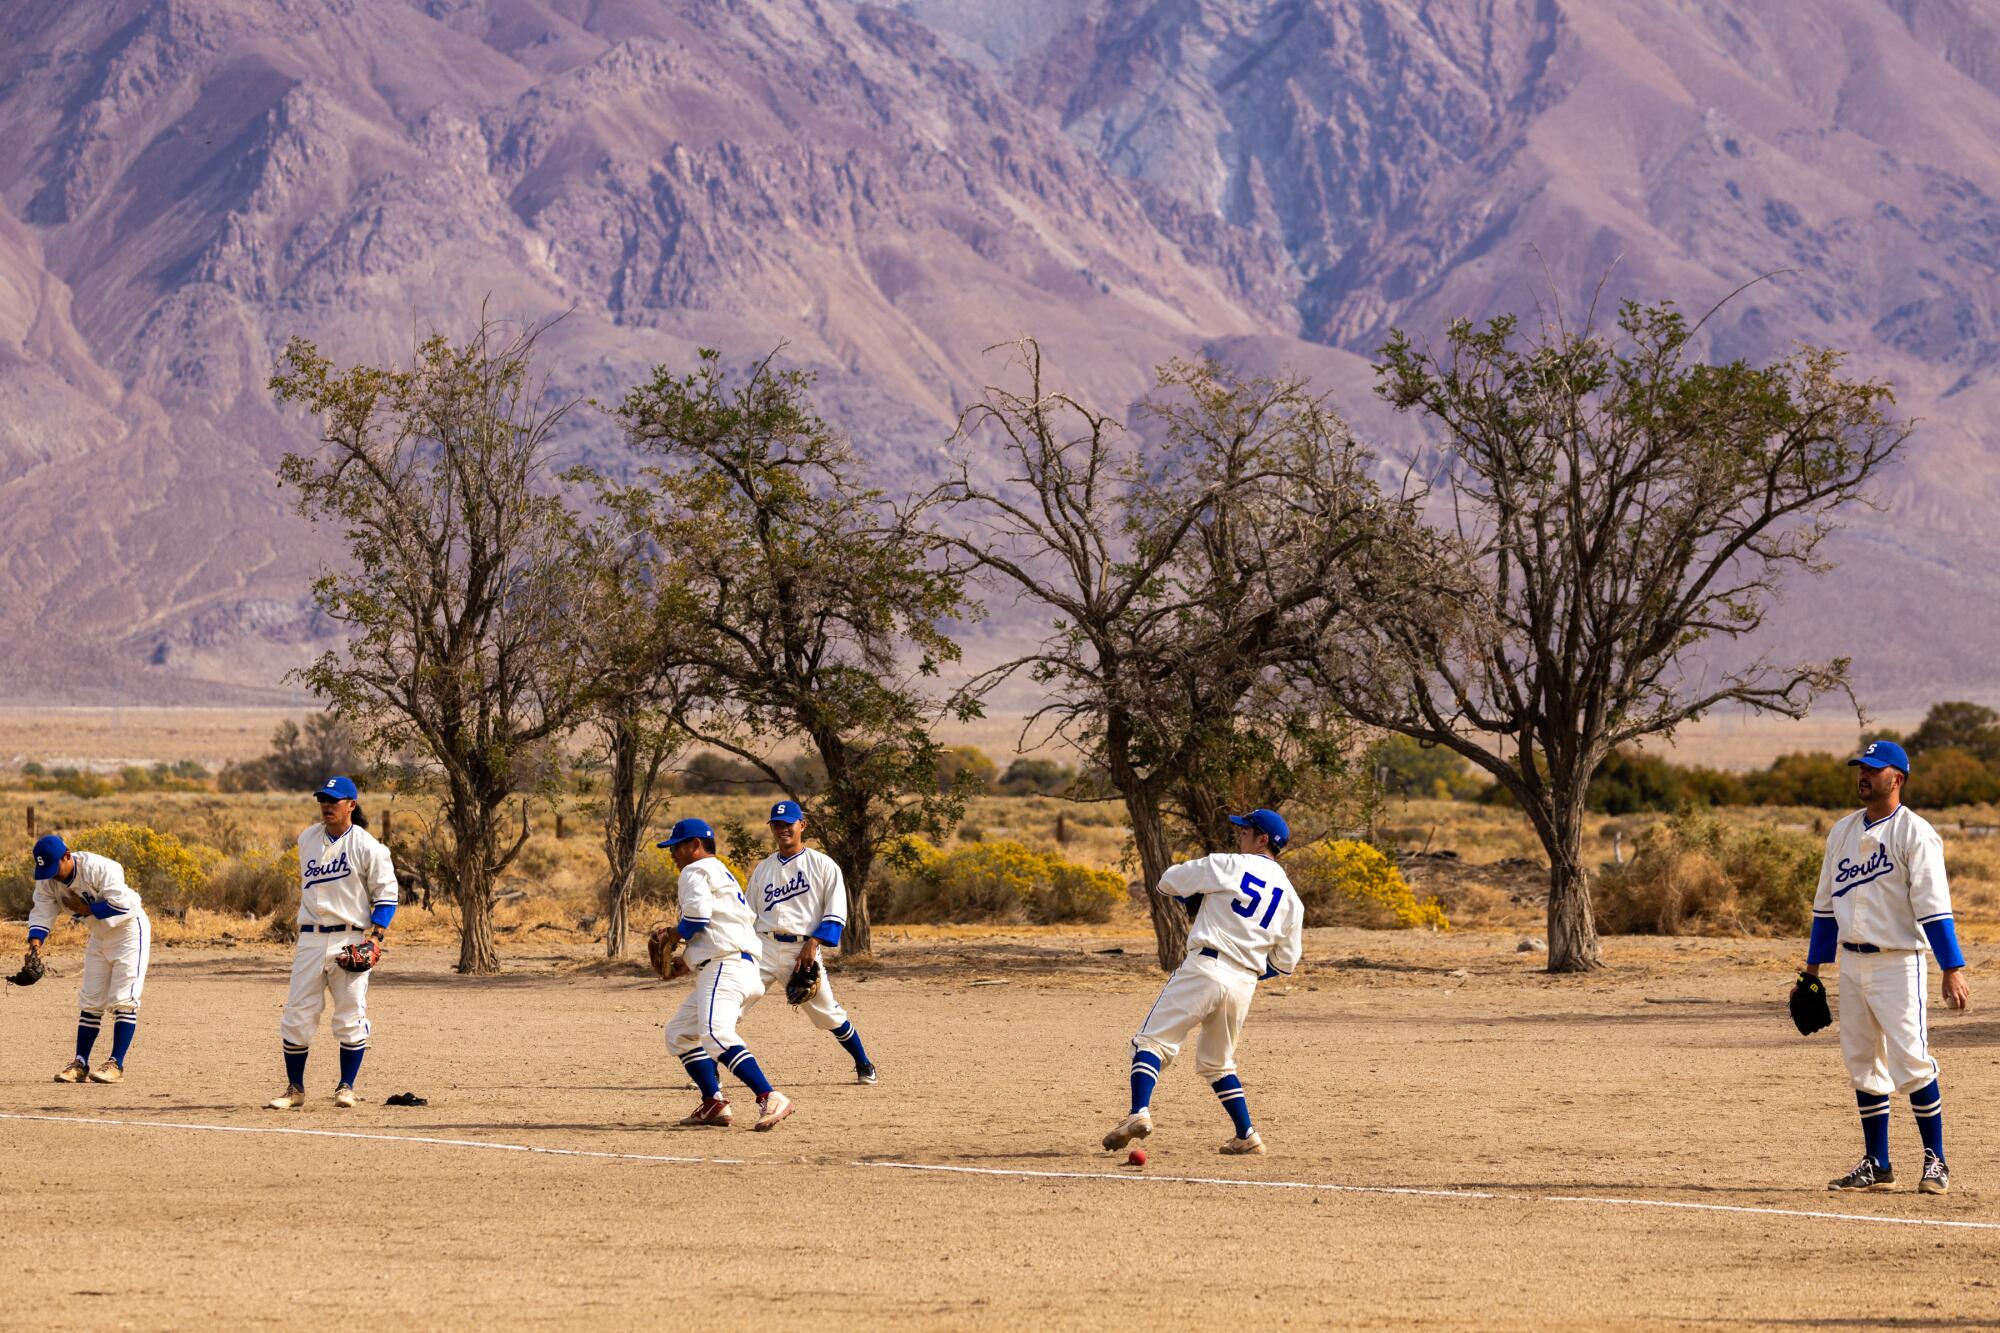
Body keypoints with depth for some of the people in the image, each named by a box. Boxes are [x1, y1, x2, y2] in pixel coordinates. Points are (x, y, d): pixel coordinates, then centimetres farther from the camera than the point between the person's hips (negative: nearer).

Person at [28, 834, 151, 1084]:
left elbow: (123, 907, -32)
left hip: (129, 932, -7)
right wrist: (35, 941, -30)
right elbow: (41, 913, -12)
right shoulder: (48, 880, -9)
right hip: (99, 937, 7)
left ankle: (116, 1064, -12)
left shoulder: (100, 869, -29)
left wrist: (86, 909, -27)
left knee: (123, 1000, -12)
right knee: (90, 1002, 7)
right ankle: (80, 1063, 10)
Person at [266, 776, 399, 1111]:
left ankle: (346, 1087, 11)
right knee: (296, 1016, 0)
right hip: (311, 940, 4)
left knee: (350, 1017, 0)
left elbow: (386, 895, -4)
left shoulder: (367, 847, -5)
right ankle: (295, 1089, 8)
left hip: (351, 939, -4)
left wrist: (375, 936, -15)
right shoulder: (307, 839, 11)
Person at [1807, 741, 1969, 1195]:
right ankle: (1876, 1166, 14)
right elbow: (1826, 902, 18)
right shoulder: (1843, 832, 12)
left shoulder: (1914, 834, -9)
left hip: (1897, 962, -7)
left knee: (1911, 1062, -10)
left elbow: (1933, 906, -15)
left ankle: (1935, 1161, 0)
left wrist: (1952, 969, -20)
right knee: (1862, 1066, 8)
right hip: (1851, 962, 7)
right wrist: (1813, 966, 17)